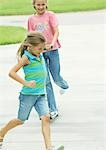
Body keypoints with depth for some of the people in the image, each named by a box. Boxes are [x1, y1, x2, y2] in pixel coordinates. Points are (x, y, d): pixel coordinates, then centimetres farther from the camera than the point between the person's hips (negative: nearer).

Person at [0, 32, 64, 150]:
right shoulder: (26, 57, -14)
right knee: (21, 120, 9)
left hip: (41, 94, 6)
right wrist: (26, 83, -25)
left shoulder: (40, 56, 8)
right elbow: (12, 72, -21)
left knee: (45, 118, -12)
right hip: (28, 94, -6)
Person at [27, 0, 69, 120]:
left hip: (52, 50, -2)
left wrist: (52, 43, -29)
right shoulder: (31, 19, 4)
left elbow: (56, 32, -12)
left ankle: (64, 86, 42)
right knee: (46, 82, 0)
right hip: (39, 52, 2)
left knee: (56, 79, 3)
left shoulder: (50, 15, -4)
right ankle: (53, 110, 6)